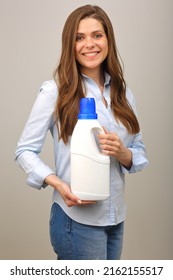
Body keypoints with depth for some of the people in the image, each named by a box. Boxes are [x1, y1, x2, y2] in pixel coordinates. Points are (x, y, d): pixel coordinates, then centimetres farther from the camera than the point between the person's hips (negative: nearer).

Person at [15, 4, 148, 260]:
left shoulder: (122, 93, 5)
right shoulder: (54, 91, -10)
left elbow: (140, 153, 8)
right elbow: (25, 150, -8)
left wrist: (123, 153, -14)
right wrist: (58, 184, -23)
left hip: (116, 218, 6)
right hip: (77, 219, -5)